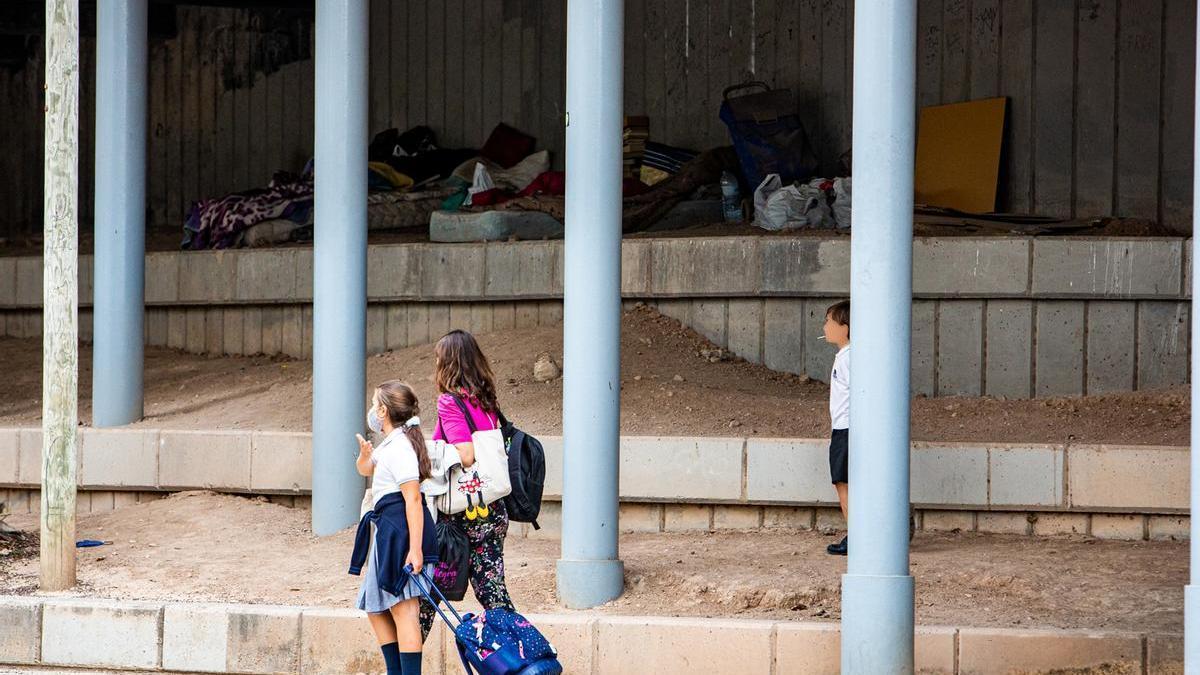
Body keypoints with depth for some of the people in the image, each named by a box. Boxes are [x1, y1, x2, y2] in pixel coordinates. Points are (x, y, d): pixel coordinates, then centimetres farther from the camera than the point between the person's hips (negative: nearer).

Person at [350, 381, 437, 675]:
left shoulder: (399, 448, -15)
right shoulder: (390, 444, 17)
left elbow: (413, 500, -22)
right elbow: (366, 469, 35)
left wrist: (415, 548, -27)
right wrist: (365, 455, 9)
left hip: (400, 530, -11)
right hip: (387, 530, 11)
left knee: (402, 608, -13)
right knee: (376, 608, 16)